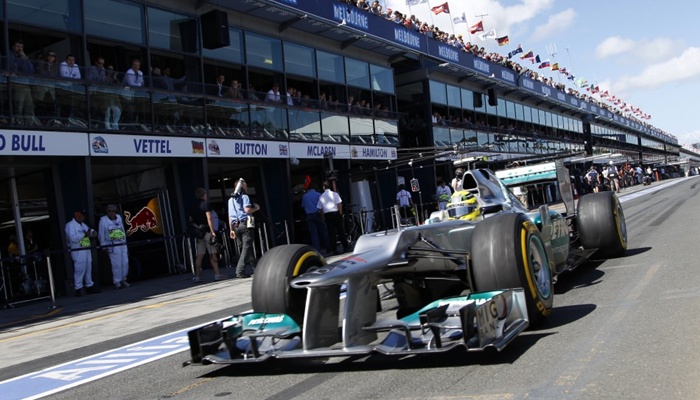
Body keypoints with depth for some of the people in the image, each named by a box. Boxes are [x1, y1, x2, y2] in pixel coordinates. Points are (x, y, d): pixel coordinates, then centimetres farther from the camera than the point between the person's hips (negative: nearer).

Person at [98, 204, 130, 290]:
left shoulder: (119, 217, 12)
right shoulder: (103, 220, -3)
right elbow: (101, 234, 0)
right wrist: (103, 245, -1)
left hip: (122, 244, 5)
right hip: (112, 246, -5)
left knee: (125, 262, 4)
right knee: (116, 264, -7)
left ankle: (123, 279, 18)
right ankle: (117, 282, 1)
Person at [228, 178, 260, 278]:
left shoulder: (231, 199, 19)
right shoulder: (244, 197, -3)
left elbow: (230, 216, 17)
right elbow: (247, 209, -18)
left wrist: (232, 229, 19)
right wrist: (255, 208, 1)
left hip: (236, 226, 7)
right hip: (245, 225, -7)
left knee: (243, 248, 12)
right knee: (246, 248, -7)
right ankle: (240, 272, -13)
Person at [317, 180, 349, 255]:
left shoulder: (321, 196, 3)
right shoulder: (334, 194, -4)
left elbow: (320, 208, 4)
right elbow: (339, 204, -8)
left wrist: (323, 217, 12)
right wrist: (340, 213, -1)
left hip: (327, 215, 2)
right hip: (335, 213, -1)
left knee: (331, 232, 5)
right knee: (340, 231, 6)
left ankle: (334, 250, 4)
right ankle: (345, 247, 9)